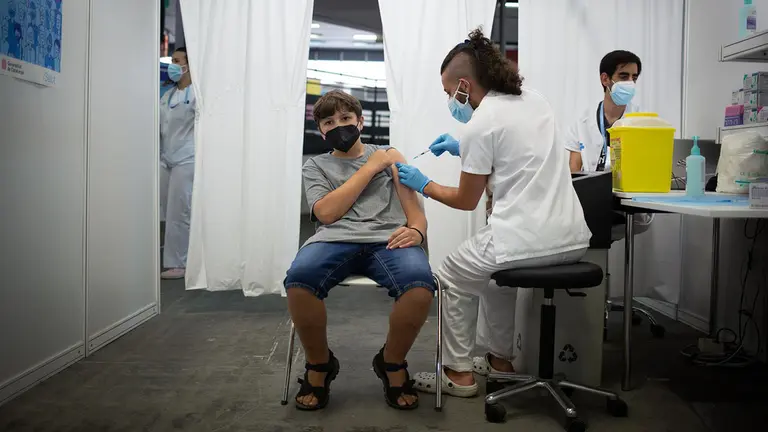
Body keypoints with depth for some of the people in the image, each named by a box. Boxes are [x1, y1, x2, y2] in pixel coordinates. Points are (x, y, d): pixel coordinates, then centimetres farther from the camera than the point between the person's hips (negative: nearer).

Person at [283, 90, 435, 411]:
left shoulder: (390, 156, 23)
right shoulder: (315, 166, 22)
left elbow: (416, 213, 14)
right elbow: (327, 213, 1)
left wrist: (416, 230, -12)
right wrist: (371, 167, 5)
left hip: (387, 240, 0)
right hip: (335, 239, 0)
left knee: (420, 285, -35)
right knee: (298, 281, -35)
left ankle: (392, 363, -4)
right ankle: (319, 365, -5)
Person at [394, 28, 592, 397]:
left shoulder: (479, 124, -11)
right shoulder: (535, 100, 11)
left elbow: (466, 201, -1)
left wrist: (422, 184, 15)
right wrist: (463, 150, 27)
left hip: (527, 241, -8)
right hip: (573, 238, 8)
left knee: (452, 278, 18)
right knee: (495, 268, 34)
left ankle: (459, 374, 23)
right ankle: (501, 358, 40)